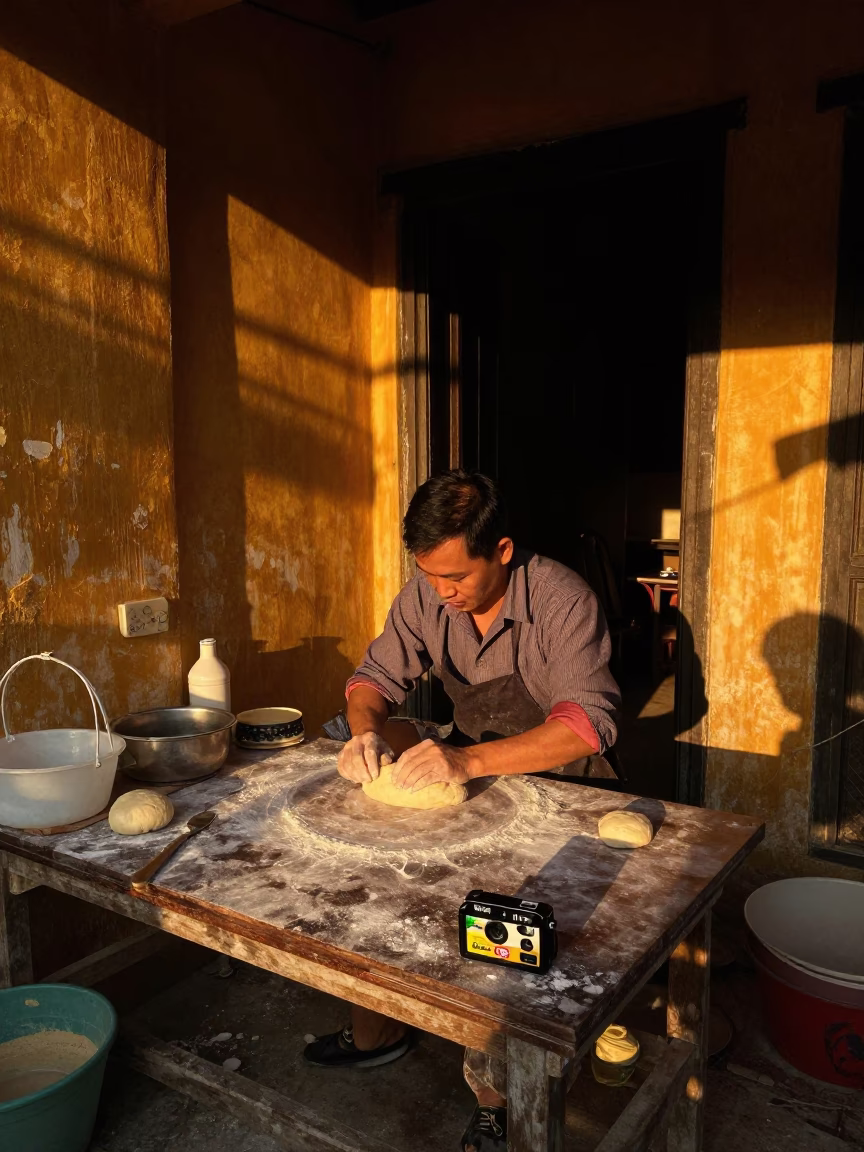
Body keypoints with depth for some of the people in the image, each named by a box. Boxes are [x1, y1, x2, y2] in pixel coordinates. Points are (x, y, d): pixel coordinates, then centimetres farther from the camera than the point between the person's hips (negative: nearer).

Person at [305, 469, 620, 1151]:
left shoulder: (562, 599, -23)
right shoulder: (427, 595, -7)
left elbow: (590, 722, -32)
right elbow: (378, 675, 2)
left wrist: (468, 761, -42)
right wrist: (367, 729, -22)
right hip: (474, 771, 6)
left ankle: (494, 1093, -3)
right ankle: (377, 1028, 12)